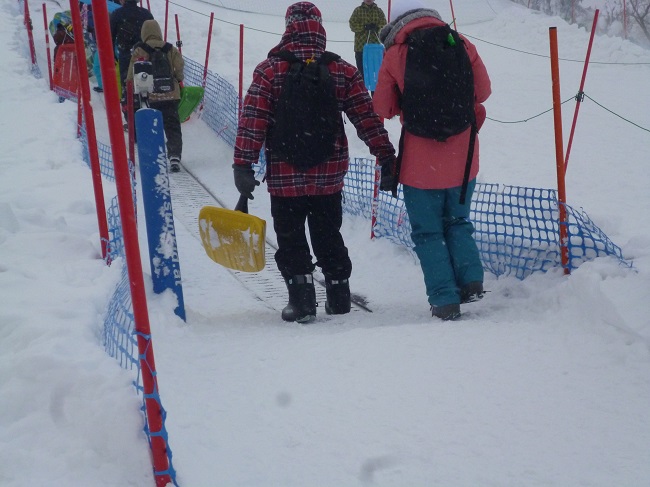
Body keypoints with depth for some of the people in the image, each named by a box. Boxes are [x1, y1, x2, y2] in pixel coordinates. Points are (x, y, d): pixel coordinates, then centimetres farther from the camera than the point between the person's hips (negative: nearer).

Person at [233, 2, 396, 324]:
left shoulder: (270, 70, -7)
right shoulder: (343, 71, 0)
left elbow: (252, 121, -11)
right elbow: (367, 117, 0)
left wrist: (243, 165, -9)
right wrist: (386, 156, 6)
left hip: (285, 177, -2)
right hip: (330, 176, 3)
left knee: (291, 241, 9)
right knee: (329, 237, 17)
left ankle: (301, 301, 4)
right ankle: (338, 298, 19)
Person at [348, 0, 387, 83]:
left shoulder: (379, 11, 8)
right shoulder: (357, 10, 4)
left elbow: (383, 25, -1)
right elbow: (352, 25, -5)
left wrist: (376, 27, -21)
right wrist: (364, 27, -18)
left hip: (375, 45, 1)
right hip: (360, 45, -1)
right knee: (361, 70, 4)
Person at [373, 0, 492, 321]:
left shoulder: (395, 55, -6)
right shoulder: (461, 45, -1)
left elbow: (382, 108, -1)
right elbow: (482, 91, 8)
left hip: (421, 163, -3)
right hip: (463, 158, 3)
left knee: (428, 232, 9)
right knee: (457, 221, 22)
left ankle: (445, 300, 4)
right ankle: (470, 279, 5)